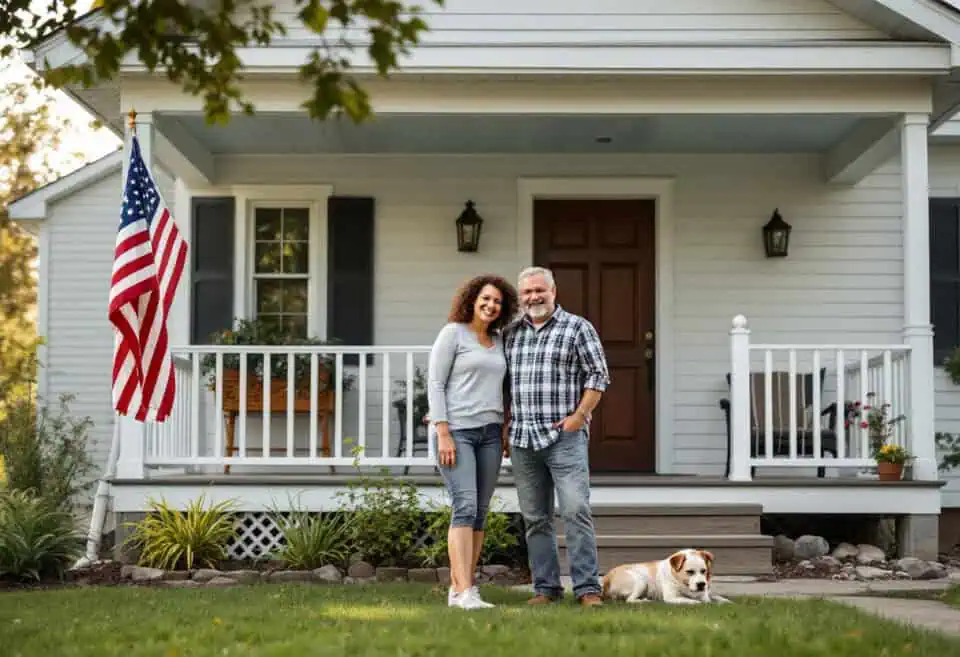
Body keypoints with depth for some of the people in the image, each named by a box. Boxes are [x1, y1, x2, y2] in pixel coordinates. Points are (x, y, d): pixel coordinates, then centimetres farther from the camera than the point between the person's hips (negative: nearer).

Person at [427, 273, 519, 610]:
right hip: (456, 431, -6)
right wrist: (443, 434, -14)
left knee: (480, 512, 4)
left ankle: (459, 586, 10)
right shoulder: (452, 333, -2)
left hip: (489, 433, 7)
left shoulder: (498, 341, 16)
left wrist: (506, 431, 12)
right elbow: (435, 383, -7)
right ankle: (464, 592, -23)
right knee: (465, 506, -17)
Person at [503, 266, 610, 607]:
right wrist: (506, 426, 12)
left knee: (576, 511, -11)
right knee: (535, 518, 6)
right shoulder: (511, 334, 15)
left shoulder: (577, 327, 2)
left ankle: (587, 588, -8)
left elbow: (598, 376, -1)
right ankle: (545, 587, 13)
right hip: (522, 439, 5)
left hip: (565, 437, -5)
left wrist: (578, 416, -10)